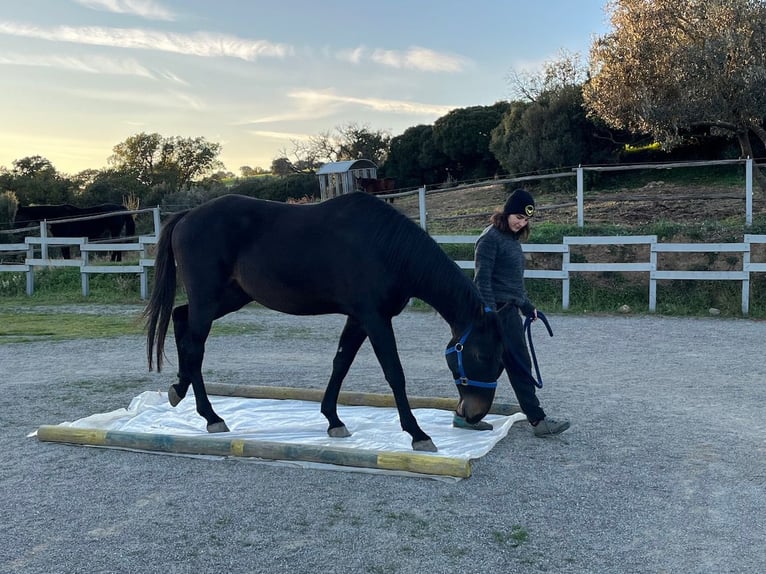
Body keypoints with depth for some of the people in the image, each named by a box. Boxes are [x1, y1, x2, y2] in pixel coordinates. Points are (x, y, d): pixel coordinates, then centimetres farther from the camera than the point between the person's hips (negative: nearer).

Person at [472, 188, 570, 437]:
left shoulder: (512, 238, 15)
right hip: (498, 311, -9)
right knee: (520, 366, -6)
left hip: (510, 310, 9)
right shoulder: (490, 237, -13)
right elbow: (482, 279, -18)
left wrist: (528, 307, 27)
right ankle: (538, 420, -1)